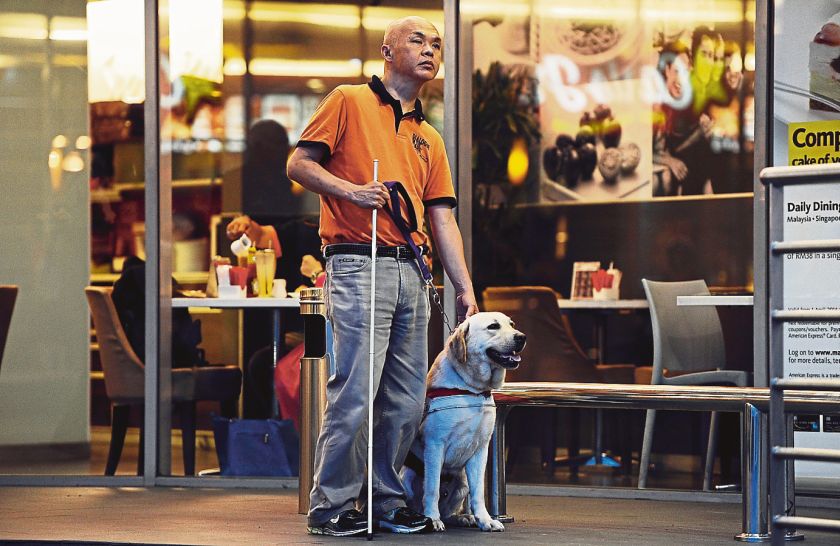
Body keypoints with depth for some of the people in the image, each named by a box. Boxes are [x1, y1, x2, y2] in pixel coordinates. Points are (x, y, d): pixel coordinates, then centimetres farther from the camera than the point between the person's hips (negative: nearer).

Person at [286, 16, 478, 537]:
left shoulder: (429, 139, 22)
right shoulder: (349, 102, 5)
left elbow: (442, 220, 17)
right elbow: (299, 164, 0)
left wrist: (465, 288, 9)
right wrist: (351, 190, -15)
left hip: (412, 271, 7)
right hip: (359, 264, -6)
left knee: (408, 401, 5)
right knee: (355, 391, -11)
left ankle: (386, 500, 15)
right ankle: (332, 504, -2)